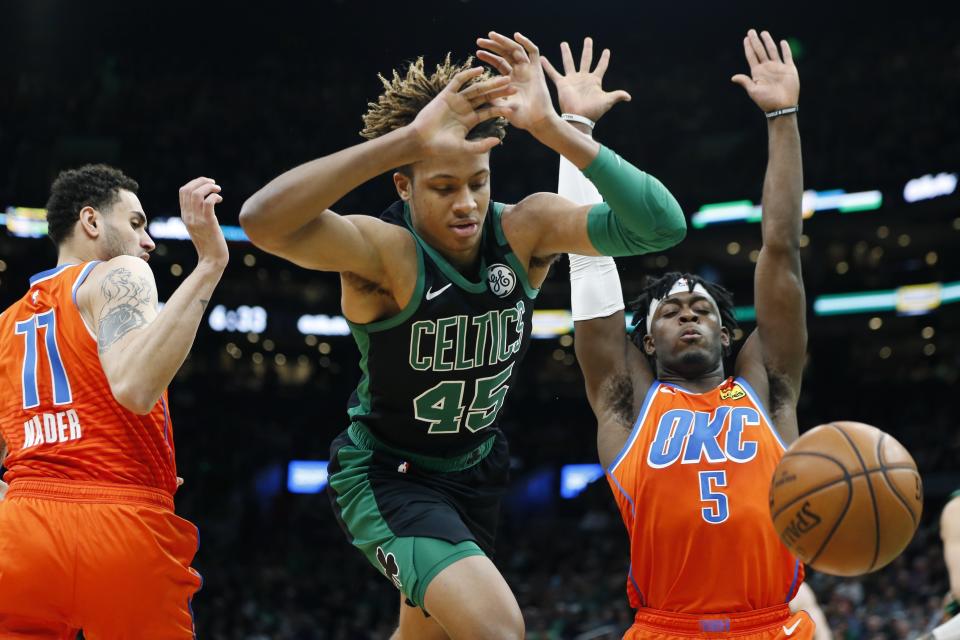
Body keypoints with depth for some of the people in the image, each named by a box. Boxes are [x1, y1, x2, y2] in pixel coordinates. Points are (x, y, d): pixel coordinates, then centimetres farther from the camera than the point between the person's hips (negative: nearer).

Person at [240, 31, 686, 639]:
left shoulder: (525, 229, -16)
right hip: (386, 474, -6)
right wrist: (409, 139, -52)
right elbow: (263, 221, -48)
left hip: (475, 469, 6)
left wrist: (553, 128, -38)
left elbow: (661, 225, -29)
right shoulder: (383, 249, -28)